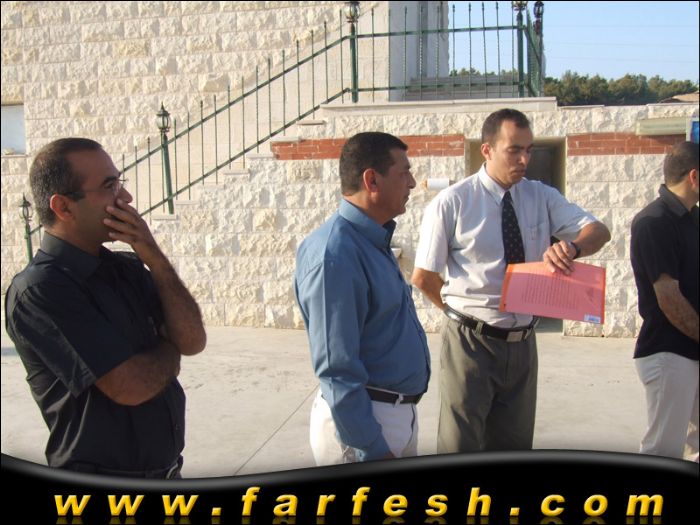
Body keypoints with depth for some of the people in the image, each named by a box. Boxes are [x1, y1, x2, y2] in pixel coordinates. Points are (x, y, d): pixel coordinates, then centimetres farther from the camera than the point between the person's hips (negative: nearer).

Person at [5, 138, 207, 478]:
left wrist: (155, 260, -15)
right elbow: (131, 385, -24)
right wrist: (170, 349, -4)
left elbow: (193, 341, -5)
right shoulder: (39, 290, -20)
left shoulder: (128, 267, 2)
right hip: (102, 479, -7)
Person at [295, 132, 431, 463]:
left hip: (399, 412, 9)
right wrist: (373, 451, -21)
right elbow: (337, 370, -24)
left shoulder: (374, 240, 8)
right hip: (361, 418, -9)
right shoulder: (335, 255, -23)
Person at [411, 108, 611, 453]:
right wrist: (464, 311, 0)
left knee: (516, 448, 18)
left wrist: (572, 247, -28)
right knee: (461, 450, 7)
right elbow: (423, 277, -7)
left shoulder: (541, 198, 3)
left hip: (522, 343, 5)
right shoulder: (451, 203, -11)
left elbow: (598, 231, -6)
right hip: (470, 342, -4)